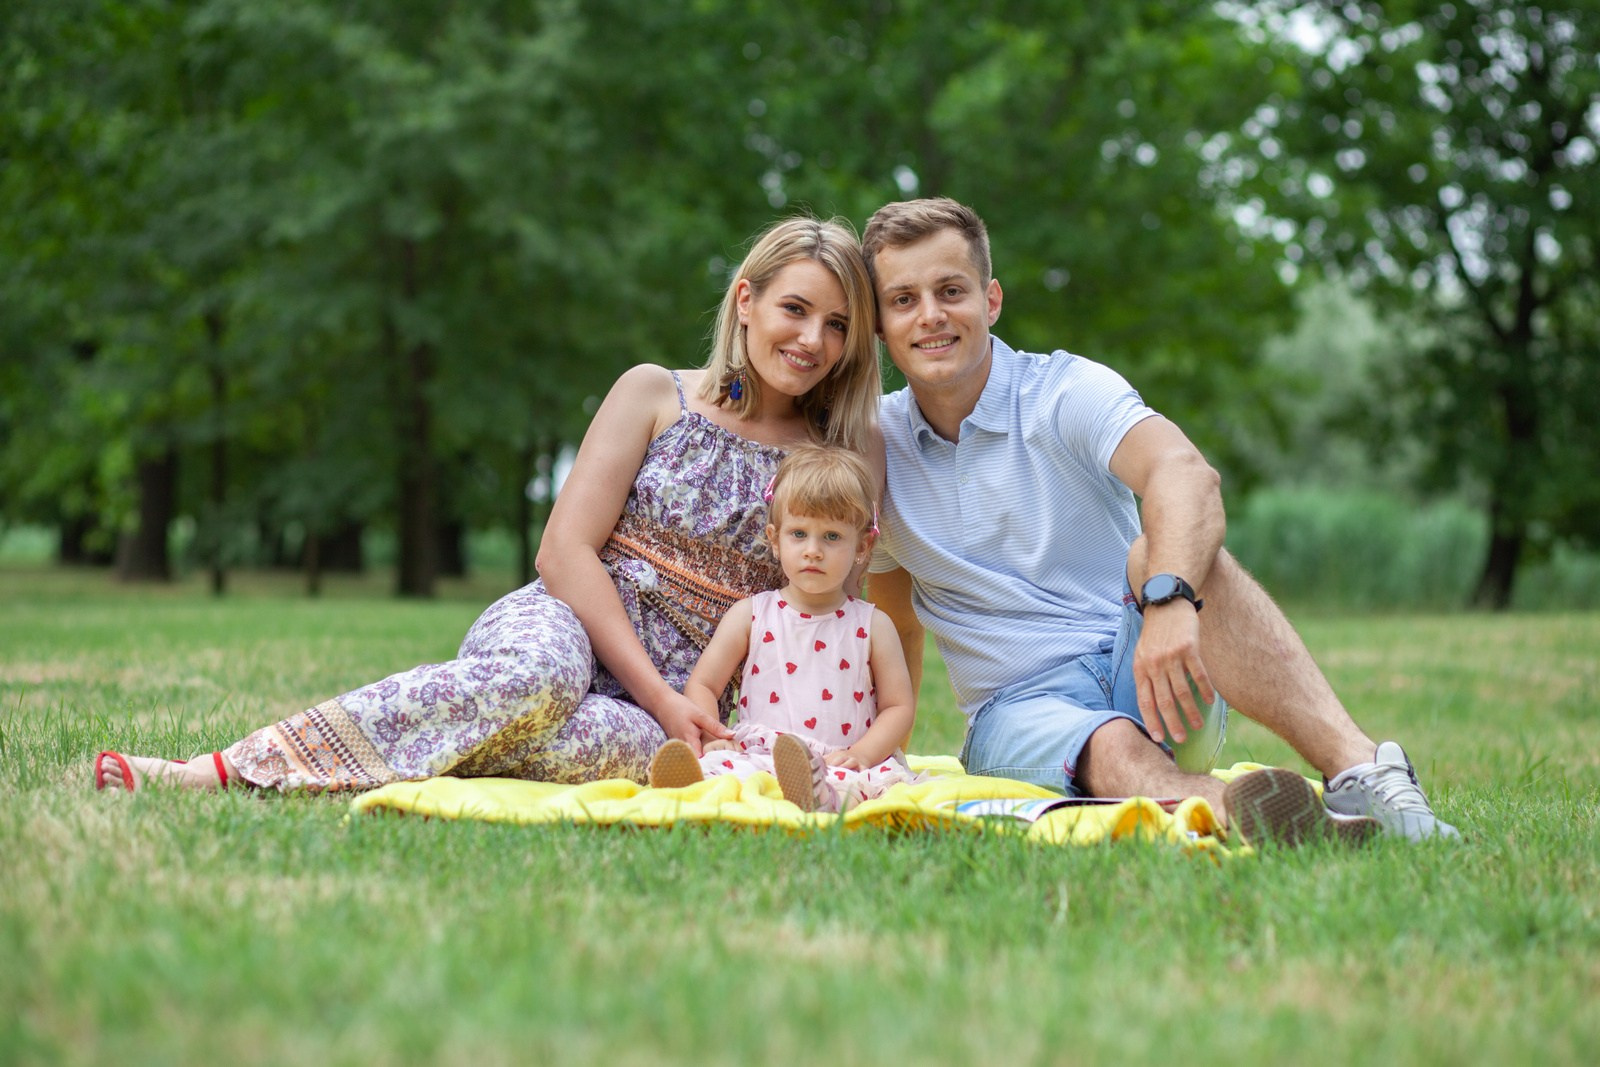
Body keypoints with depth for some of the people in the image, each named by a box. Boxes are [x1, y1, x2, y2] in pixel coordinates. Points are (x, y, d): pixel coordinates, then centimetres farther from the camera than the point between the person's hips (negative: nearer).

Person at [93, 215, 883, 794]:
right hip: (563, 626, -1)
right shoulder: (654, 396, 5)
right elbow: (565, 550, -3)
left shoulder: (834, 456, 11)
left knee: (624, 743, -39)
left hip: (682, 694, 1)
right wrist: (661, 698, -13)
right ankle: (230, 765, -37)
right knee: (537, 676, -42)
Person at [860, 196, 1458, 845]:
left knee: (1168, 548, -34)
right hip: (1021, 707, 1)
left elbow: (1186, 473, -28)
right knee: (1112, 750, -36)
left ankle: (1357, 769, -49)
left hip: (1144, 667, -1)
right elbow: (897, 623, 20)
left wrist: (1169, 600, -47)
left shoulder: (1065, 390, -5)